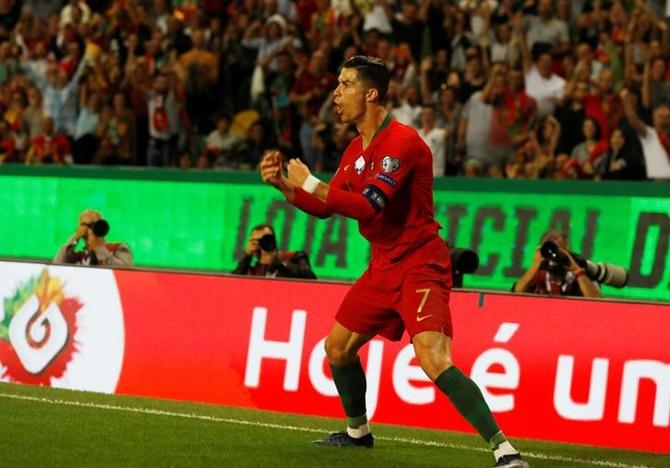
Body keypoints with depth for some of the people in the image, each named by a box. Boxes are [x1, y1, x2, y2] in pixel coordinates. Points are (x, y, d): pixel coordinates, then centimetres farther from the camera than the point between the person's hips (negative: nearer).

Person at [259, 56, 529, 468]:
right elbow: (325, 206, 19)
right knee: (338, 347, 18)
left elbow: (368, 206, -28)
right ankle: (358, 431, 41)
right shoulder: (357, 148, 11)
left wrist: (310, 183, -20)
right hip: (384, 267, 10)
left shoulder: (401, 141, -18)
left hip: (419, 266, -10)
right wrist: (283, 184, 5)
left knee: (434, 360, -25)